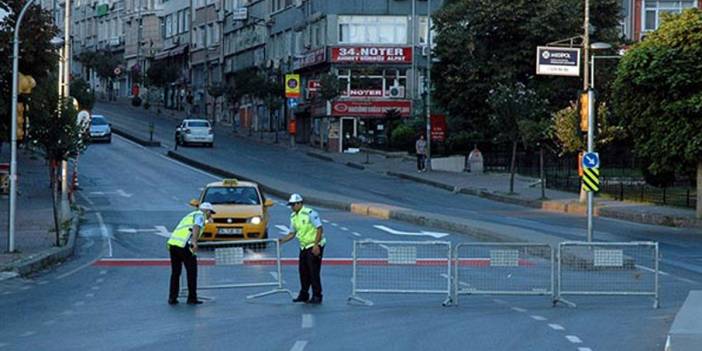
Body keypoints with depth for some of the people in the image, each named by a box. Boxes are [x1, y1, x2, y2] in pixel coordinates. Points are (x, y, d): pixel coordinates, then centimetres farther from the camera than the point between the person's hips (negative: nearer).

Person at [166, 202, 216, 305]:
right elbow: (196, 227, -16)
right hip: (184, 245, -8)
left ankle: (172, 298, 13)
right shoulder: (200, 215, 6)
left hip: (172, 243, 8)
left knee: (175, 272, 16)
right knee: (192, 271, 5)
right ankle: (192, 298, 7)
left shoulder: (190, 215, 32)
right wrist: (194, 242, -29)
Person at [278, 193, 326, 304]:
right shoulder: (293, 217, 9)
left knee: (313, 272, -8)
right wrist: (282, 240, 0)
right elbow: (292, 233, 16)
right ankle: (304, 295, 20)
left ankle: (317, 296, -3)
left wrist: (316, 245, -22)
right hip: (304, 247, 8)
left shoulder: (310, 213, -15)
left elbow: (320, 229, -17)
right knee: (303, 271, 9)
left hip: (314, 247, -8)